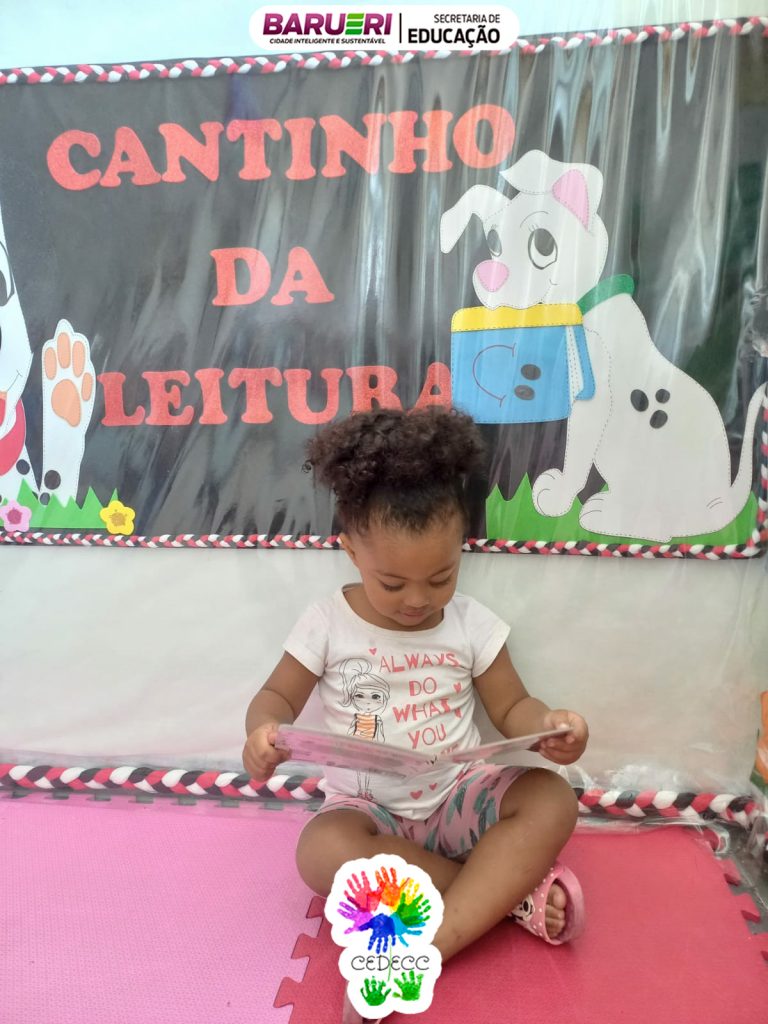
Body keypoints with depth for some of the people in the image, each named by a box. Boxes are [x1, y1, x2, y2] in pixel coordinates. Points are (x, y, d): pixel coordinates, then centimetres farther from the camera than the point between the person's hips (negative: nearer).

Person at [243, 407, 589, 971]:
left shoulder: (472, 623, -3)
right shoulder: (327, 623, -6)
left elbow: (512, 707, 4)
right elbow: (278, 696, 3)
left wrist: (548, 725, -20)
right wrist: (265, 731, -21)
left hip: (459, 795, 2)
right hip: (367, 809, -1)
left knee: (553, 800, -25)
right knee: (322, 852, -34)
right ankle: (513, 893, -22)